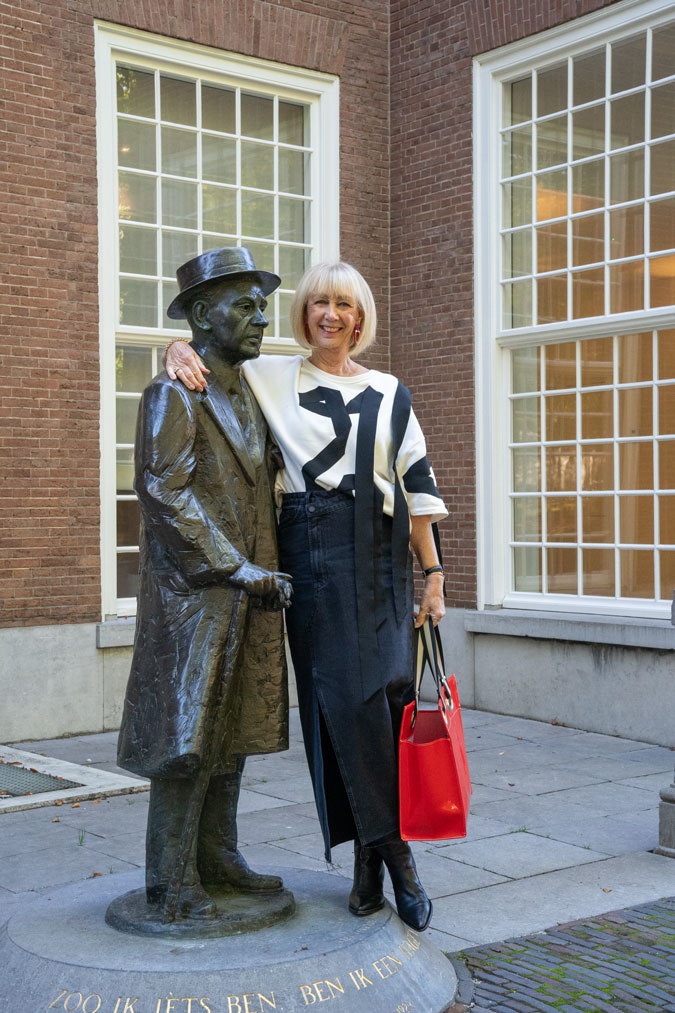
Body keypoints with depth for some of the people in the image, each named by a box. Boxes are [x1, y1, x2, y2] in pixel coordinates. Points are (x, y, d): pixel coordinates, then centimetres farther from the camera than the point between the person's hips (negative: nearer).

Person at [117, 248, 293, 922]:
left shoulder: (248, 398, 17)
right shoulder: (173, 394, -9)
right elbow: (166, 493, -17)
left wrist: (272, 572, 9)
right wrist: (238, 570, -17)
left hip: (248, 594, 8)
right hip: (193, 594, -8)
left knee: (233, 734, 12)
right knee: (185, 738, -4)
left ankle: (217, 856, 23)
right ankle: (170, 879, 6)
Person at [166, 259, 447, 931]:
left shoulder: (390, 393, 14)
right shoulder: (270, 378, 9)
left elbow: (416, 488, 12)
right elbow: (197, 348, 16)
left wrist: (432, 574, 7)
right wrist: (178, 350, -9)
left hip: (381, 557, 2)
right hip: (311, 554, -2)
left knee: (384, 694, -3)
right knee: (342, 697, -7)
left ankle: (371, 855, 7)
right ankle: (392, 853, 2)